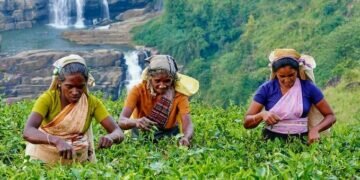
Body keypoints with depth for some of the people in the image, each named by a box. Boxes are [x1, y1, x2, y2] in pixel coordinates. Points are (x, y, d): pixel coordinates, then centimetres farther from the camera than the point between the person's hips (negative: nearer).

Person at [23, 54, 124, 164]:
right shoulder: (48, 99, -16)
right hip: (45, 158, -1)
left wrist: (110, 137, -36)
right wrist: (57, 141, -47)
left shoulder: (92, 102, -9)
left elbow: (118, 133, -12)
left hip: (78, 159, 2)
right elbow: (28, 132, -30)